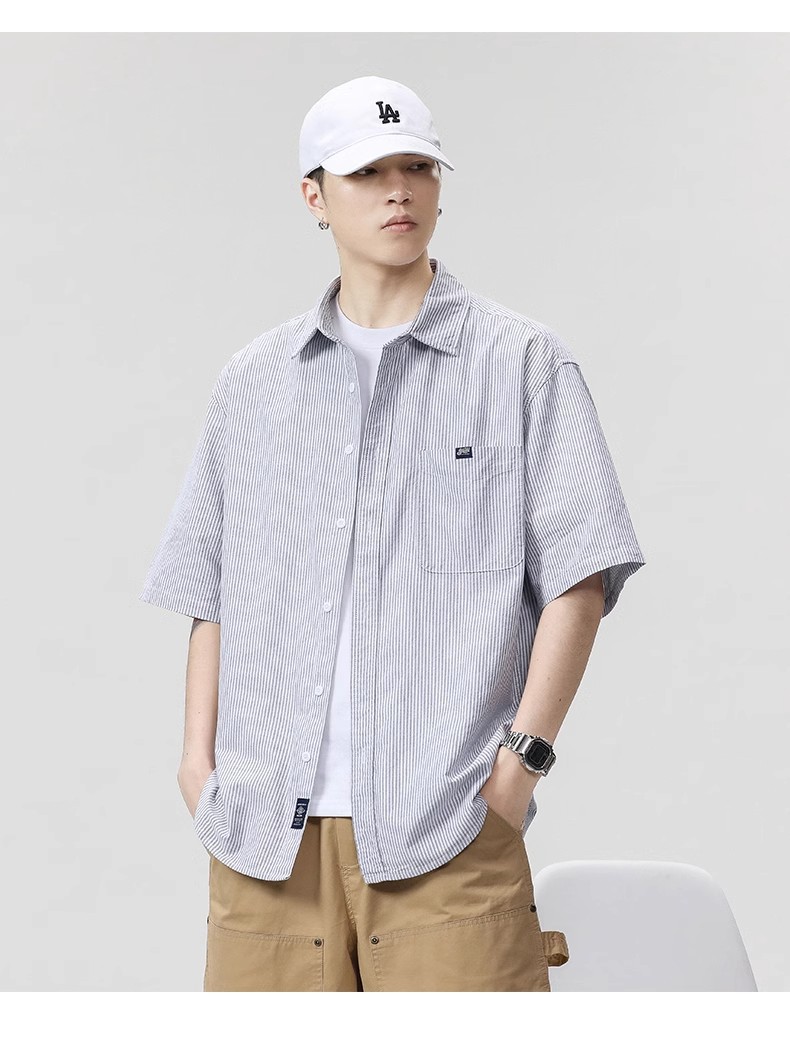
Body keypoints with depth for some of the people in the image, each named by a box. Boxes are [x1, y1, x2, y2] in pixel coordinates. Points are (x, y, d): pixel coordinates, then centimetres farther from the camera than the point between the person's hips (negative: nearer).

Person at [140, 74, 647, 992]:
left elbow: (580, 578, 0)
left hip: (448, 821, -3)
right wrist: (197, 760, 6)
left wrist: (522, 756, -8)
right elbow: (212, 594, 16)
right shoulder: (250, 382, 15)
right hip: (267, 824, 3)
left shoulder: (521, 362, 5)